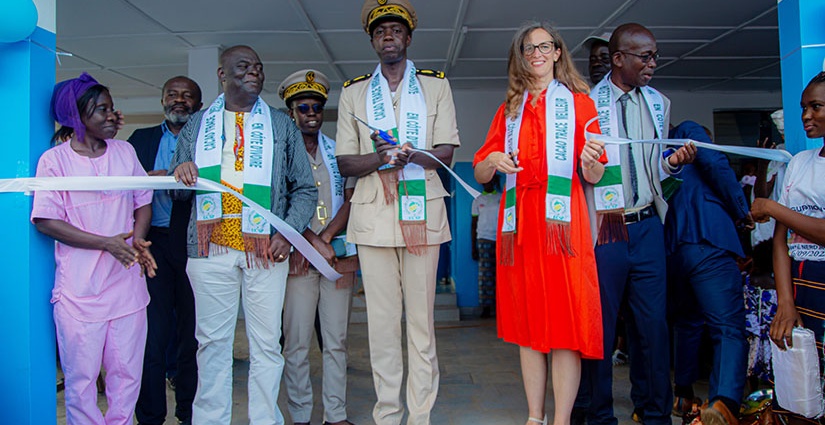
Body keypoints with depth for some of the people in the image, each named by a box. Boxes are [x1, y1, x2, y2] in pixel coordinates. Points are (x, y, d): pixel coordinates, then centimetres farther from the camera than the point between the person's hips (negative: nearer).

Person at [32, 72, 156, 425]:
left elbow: (143, 202, 14)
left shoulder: (125, 151, 9)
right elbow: (45, 221, -7)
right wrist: (107, 243, -16)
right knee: (81, 378, 6)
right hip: (79, 289, -3)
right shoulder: (55, 159, -3)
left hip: (127, 283, 4)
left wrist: (137, 240, -5)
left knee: (128, 375, 10)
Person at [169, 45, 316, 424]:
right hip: (210, 248, 1)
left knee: (266, 344, 3)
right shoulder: (196, 125, 15)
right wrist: (180, 173, -9)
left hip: (266, 249, 0)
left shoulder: (280, 124, 13)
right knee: (213, 342, 6)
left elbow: (304, 187, 8)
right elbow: (176, 191, 15)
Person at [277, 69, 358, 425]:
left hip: (339, 256, 3)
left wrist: (325, 239, -9)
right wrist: (315, 243, -13)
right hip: (297, 258, -2)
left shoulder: (338, 151, 13)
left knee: (337, 341, 6)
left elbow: (351, 201, 4)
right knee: (296, 343, 1)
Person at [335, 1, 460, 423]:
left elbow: (445, 153, 5)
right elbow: (345, 162, 9)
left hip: (422, 213, -1)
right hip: (372, 214, 1)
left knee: (421, 318, 0)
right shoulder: (353, 92, 16)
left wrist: (409, 155, -17)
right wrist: (381, 157, -13)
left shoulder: (436, 85, 12)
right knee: (381, 321, 3)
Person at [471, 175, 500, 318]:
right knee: (485, 273, -5)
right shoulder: (477, 200, 13)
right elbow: (474, 224, 11)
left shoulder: (502, 197, 12)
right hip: (484, 239, 0)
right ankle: (486, 307, -1)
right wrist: (473, 247, 7)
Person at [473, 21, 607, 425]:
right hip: (518, 223, 3)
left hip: (562, 223, -3)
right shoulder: (508, 111, 19)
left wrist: (591, 161, -19)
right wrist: (493, 160, -8)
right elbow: (479, 173, 14)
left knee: (565, 321, -6)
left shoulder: (578, 102, 10)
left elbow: (593, 176, 3)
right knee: (527, 323, 5)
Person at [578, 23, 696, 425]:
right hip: (602, 227, -4)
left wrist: (674, 161, -2)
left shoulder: (658, 102, 15)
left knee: (653, 323, 7)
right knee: (600, 325, 3)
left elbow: (656, 166, 18)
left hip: (647, 227, 5)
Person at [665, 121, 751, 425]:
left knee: (686, 321, 21)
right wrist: (741, 211, 1)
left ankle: (683, 395, 28)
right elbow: (715, 164, -8)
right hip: (707, 239, -6)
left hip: (669, 247, 6)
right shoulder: (687, 131, 6)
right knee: (729, 326, -10)